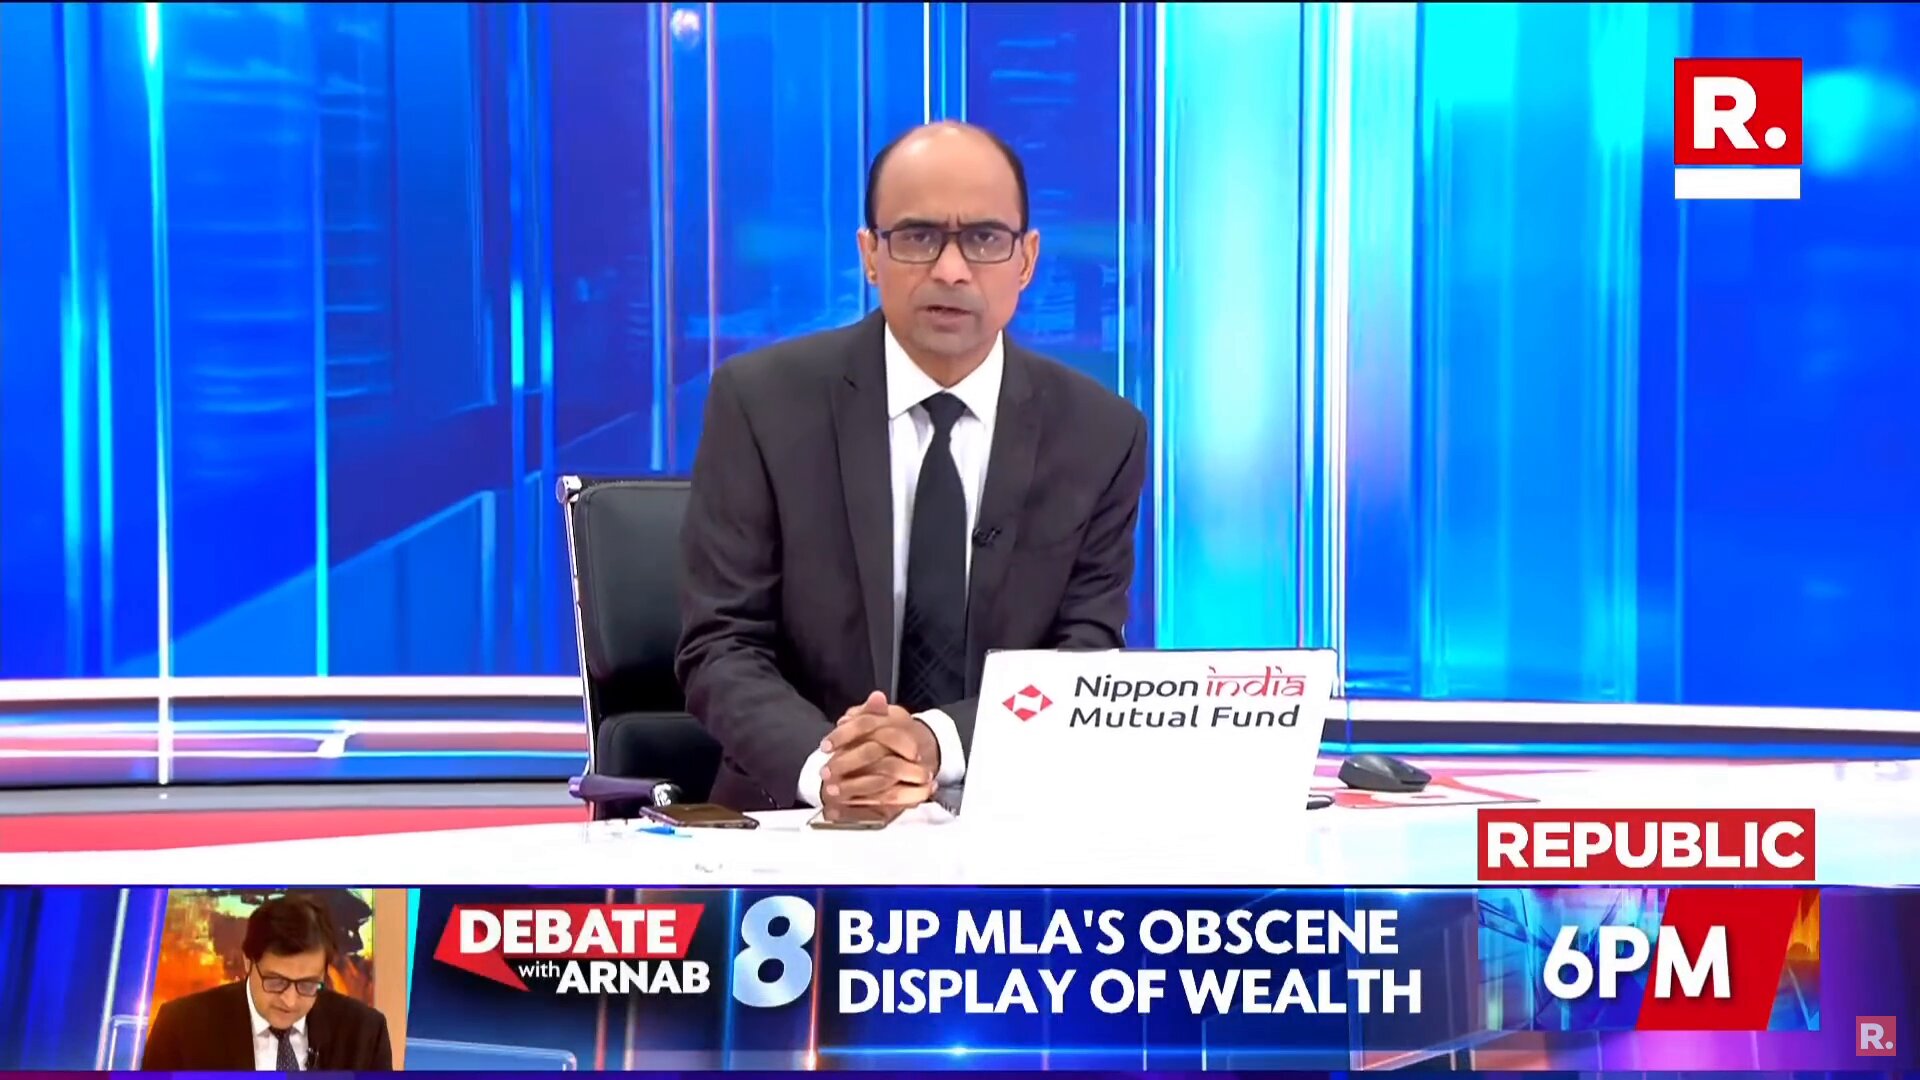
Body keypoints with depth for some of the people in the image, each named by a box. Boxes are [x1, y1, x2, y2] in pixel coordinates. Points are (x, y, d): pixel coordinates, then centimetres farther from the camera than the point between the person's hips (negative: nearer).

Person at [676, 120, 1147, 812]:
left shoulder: (1101, 436, 3)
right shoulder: (762, 402, -1)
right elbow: (720, 648, -4)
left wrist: (938, 742, -20)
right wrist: (823, 767, -23)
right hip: (800, 817, -1)